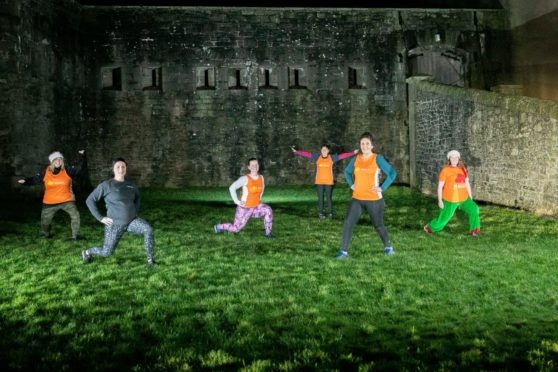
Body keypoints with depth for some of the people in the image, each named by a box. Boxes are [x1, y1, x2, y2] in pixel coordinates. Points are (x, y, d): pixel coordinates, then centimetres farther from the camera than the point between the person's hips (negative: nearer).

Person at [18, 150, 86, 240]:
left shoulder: (68, 171, -7)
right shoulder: (45, 172, -4)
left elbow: (81, 167, -8)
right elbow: (35, 180, 4)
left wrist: (82, 156, -20)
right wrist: (25, 181, -14)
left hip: (66, 200, -1)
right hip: (50, 202, 1)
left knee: (75, 215, -16)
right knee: (45, 219, 11)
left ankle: (75, 236, -2)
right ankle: (46, 235, 42)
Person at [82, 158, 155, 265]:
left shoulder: (131, 185, 5)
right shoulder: (106, 185, -10)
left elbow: (137, 197, 27)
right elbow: (90, 200, -7)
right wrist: (100, 218, -11)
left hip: (132, 221, 3)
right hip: (115, 224, -3)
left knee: (148, 229, -25)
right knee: (106, 252, 5)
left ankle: (150, 260, -15)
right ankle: (87, 252, 39)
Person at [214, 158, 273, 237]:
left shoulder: (261, 177, -2)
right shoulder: (245, 178, -20)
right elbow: (232, 188, -17)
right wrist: (237, 201, -17)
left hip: (256, 207, 4)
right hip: (244, 208, -4)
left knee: (268, 210, -25)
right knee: (236, 228, 7)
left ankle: (268, 233, -14)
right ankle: (219, 227, 37)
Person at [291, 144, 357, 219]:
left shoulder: (332, 157, 0)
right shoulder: (317, 157, 1)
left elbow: (342, 155, -4)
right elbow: (307, 154, -3)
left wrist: (353, 153, -9)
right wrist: (296, 151, -10)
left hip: (329, 182, -1)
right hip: (319, 182, 1)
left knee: (328, 198, 2)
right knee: (320, 198, 3)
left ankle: (330, 213, 12)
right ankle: (320, 213, 10)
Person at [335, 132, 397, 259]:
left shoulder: (377, 159, -8)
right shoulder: (356, 159, 4)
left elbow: (392, 173, -9)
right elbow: (347, 171, 21)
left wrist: (382, 188, -13)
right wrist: (351, 184, 7)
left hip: (374, 199, -3)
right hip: (357, 198, 3)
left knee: (378, 225, 11)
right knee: (348, 222, -12)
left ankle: (387, 246, 37)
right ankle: (344, 251, -7)